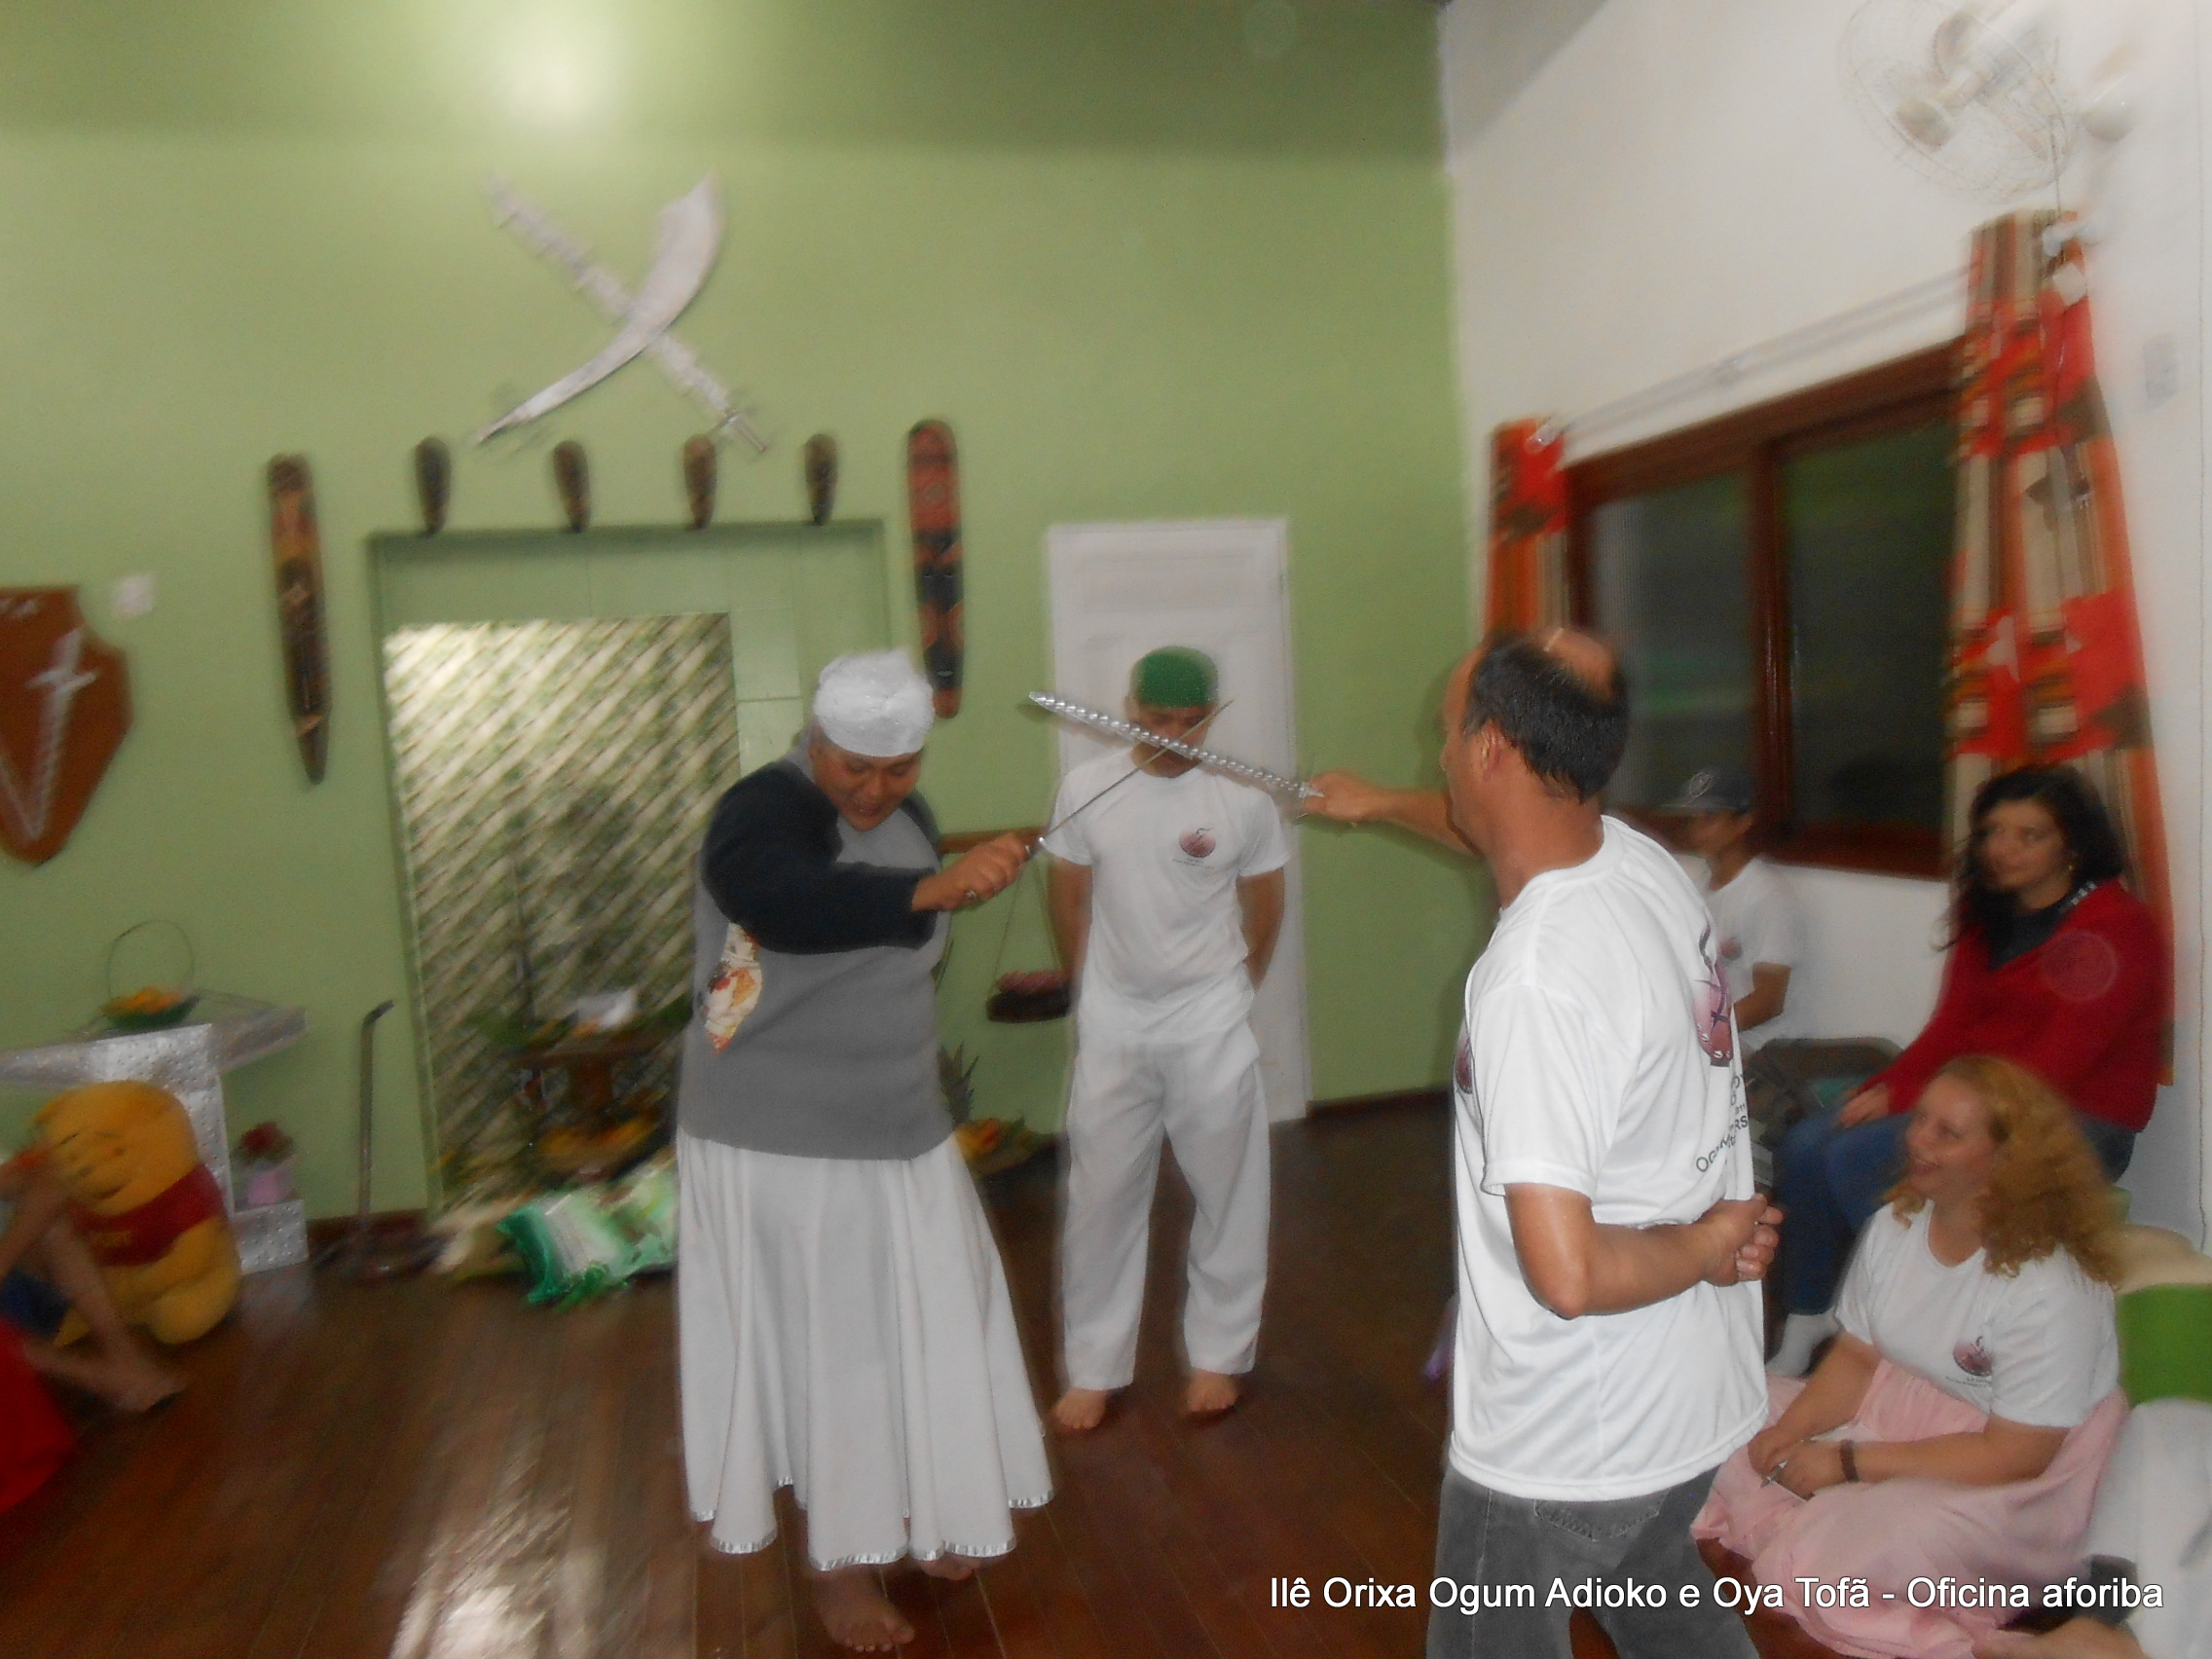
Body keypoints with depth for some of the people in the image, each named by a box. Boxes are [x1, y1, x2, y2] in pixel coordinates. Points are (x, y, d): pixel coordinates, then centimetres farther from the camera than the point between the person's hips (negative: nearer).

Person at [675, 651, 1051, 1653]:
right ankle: (838, 1560, 25)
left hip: (897, 1134, 7)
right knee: (821, 1350, 5)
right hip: (777, 1147, -7)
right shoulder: (762, 813, -21)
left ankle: (918, 1518, 38)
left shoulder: (907, 817, 4)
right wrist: (935, 887, -56)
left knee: (923, 1332, 16)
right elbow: (789, 902, -45)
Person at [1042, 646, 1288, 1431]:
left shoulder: (1244, 799, -8)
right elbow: (1067, 898, 6)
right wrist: (1094, 991, 12)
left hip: (1211, 1028, -1)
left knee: (1228, 1194, 9)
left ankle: (1218, 1354, 29)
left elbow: (1264, 909, 4)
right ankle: (1093, 1369, 23)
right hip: (1111, 1030, 1)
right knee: (1101, 1198, 8)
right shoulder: (1087, 788, -5)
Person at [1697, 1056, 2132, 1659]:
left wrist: (1849, 1463, -23)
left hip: (2018, 1487, -7)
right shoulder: (1894, 1226, -4)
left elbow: (2014, 1455, -23)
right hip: (1898, 1410, 8)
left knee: (1824, 1561, -29)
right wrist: (1791, 1427, -16)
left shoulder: (2050, 1288, -25)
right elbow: (1855, 1356, 3)